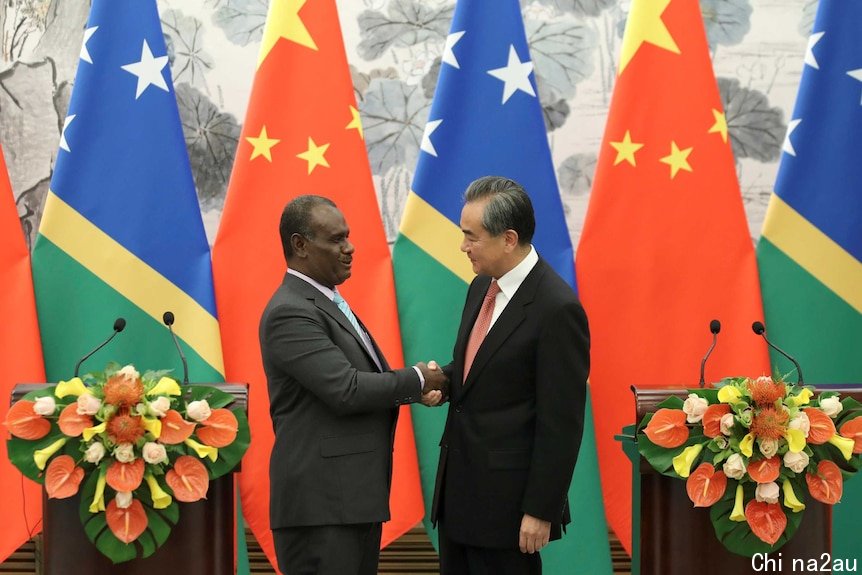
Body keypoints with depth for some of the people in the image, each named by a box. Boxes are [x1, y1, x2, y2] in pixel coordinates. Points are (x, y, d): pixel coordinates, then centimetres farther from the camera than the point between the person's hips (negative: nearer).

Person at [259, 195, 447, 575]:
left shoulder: (327, 302, 16)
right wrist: (416, 379, -9)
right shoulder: (290, 313, -16)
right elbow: (346, 389, -22)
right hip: (321, 500, -10)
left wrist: (414, 389, 2)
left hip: (355, 494, 10)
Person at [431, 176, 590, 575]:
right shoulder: (481, 288, 8)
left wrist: (541, 510, -17)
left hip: (508, 497, -8)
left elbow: (561, 423, -18)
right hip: (458, 487, 8)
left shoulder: (557, 308, -18)